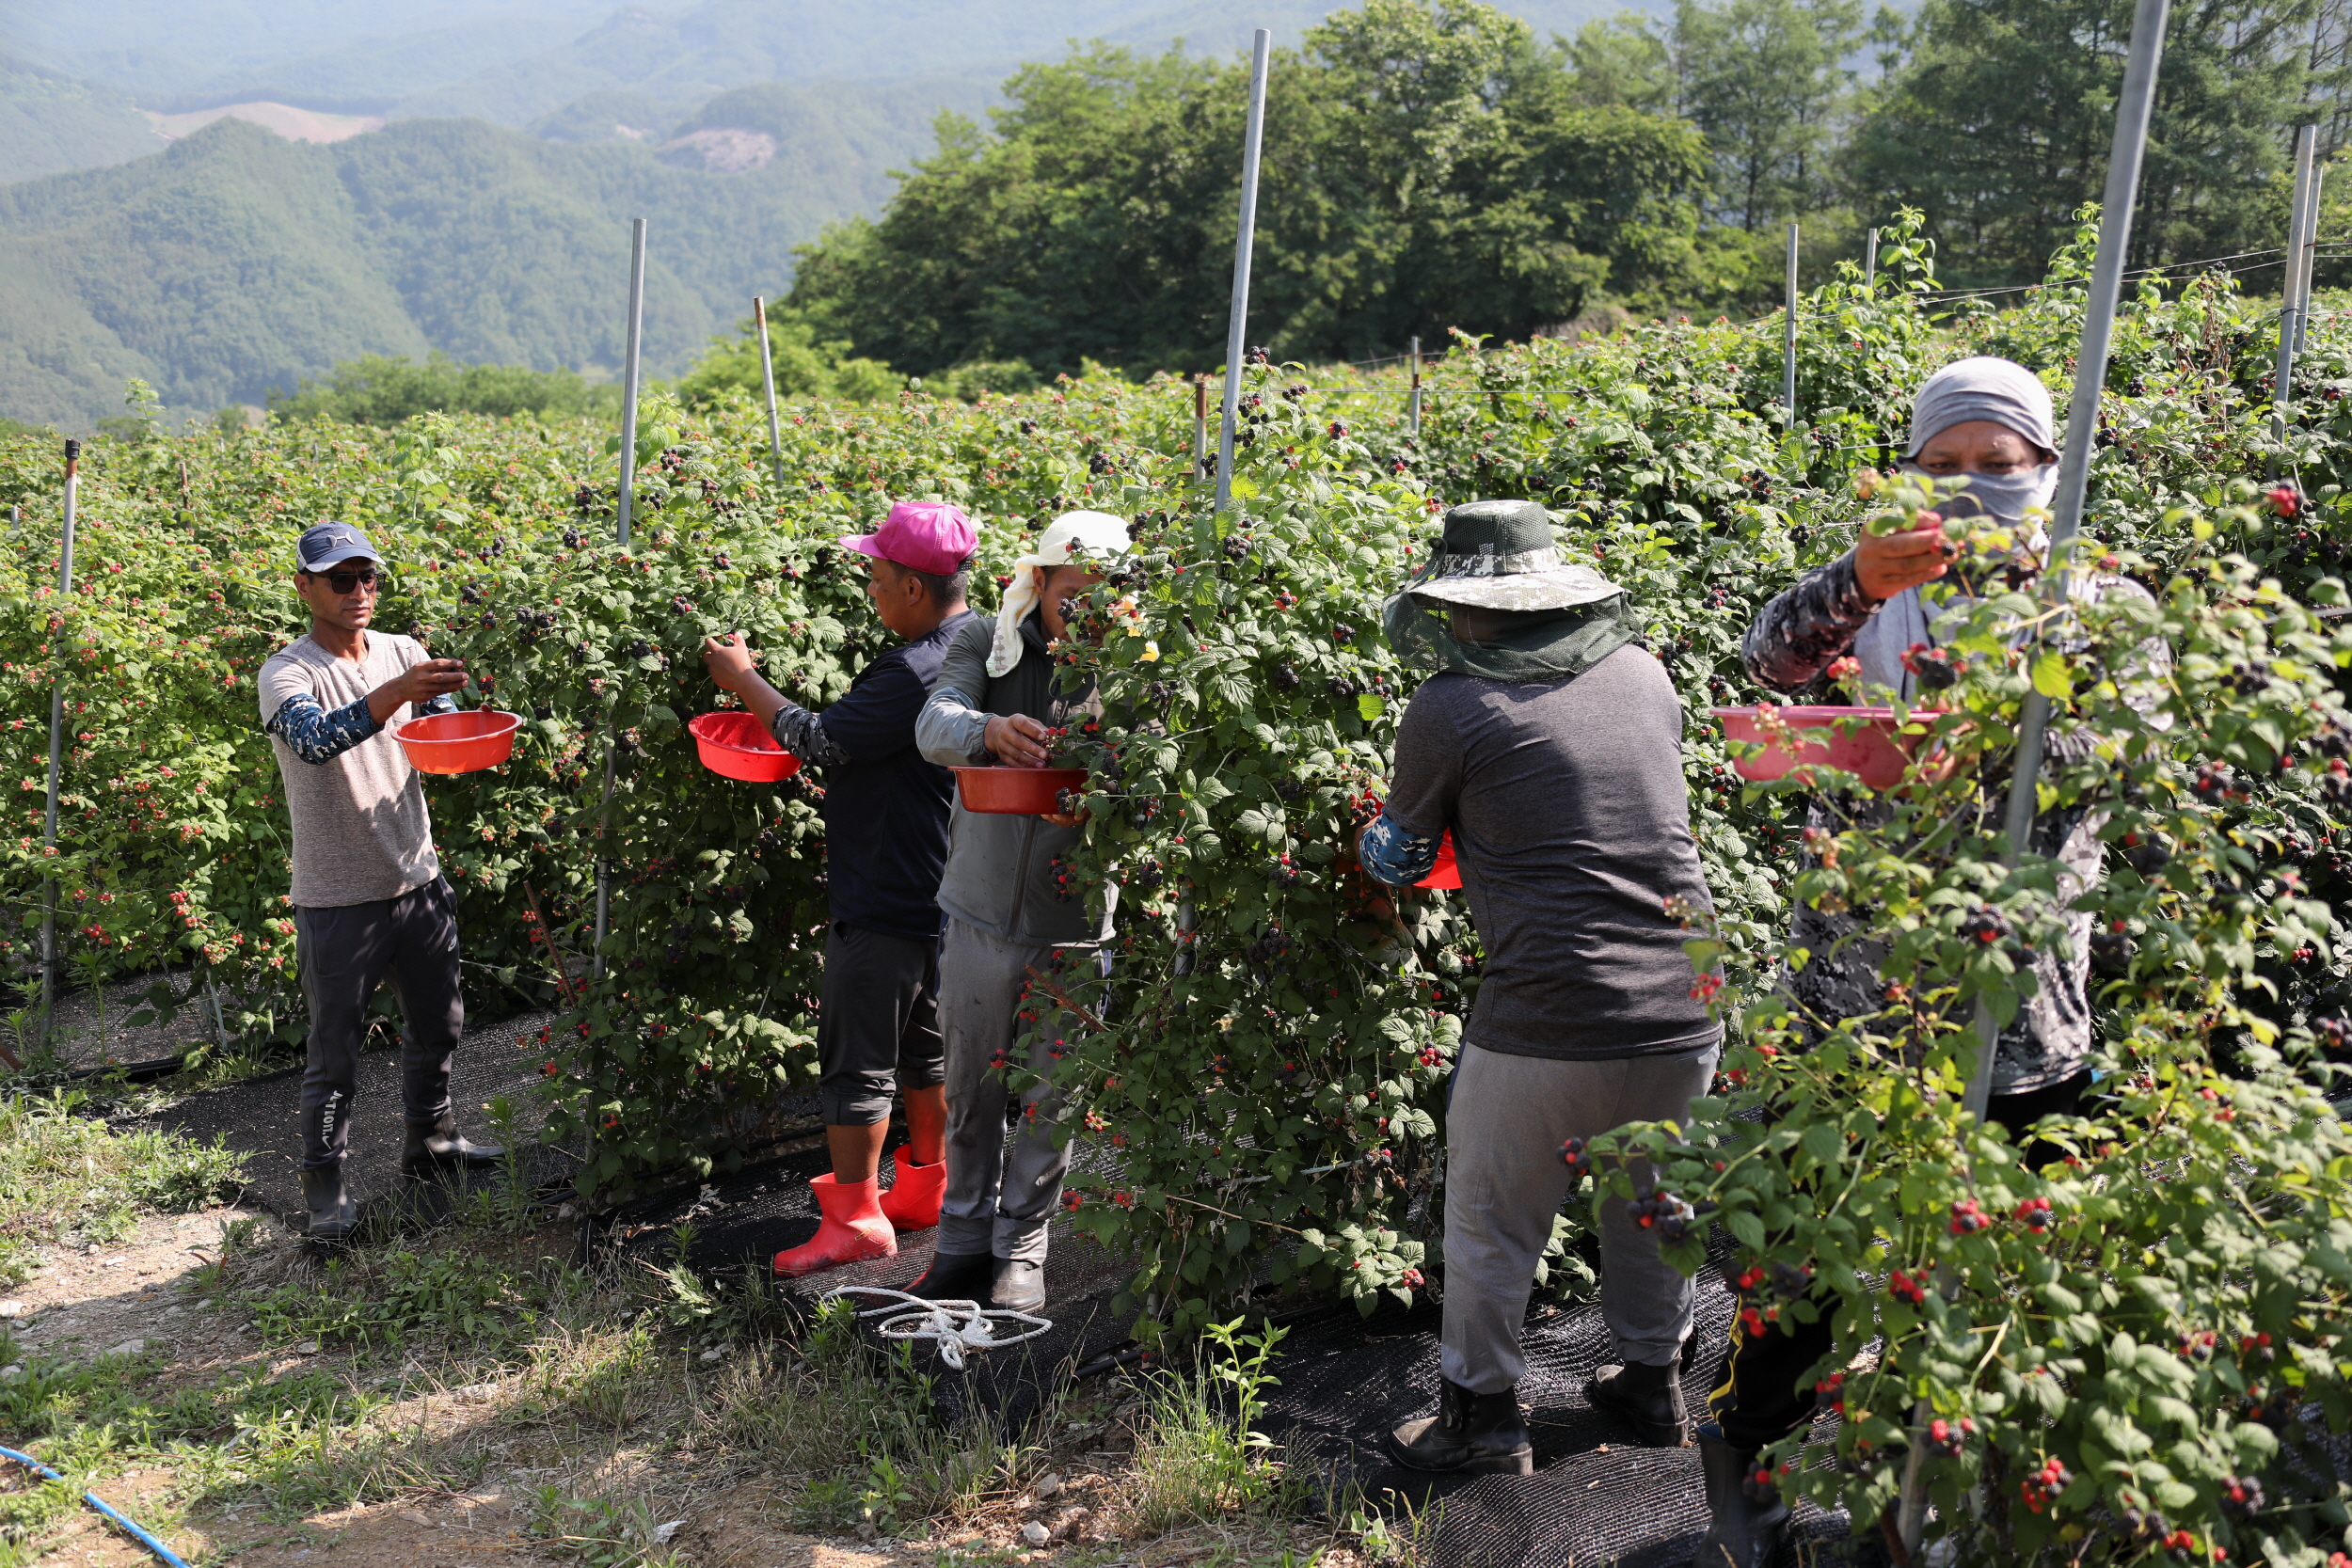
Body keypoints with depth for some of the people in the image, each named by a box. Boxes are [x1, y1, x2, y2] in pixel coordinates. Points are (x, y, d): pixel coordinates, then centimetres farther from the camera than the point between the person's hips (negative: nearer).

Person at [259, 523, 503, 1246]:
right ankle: (324, 1184, 19)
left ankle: (430, 1137, 42)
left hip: (418, 879, 6)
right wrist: (393, 696, -49)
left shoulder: (403, 653, 4)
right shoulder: (288, 672, -13)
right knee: (335, 1050, 4)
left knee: (437, 1022, 21)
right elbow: (314, 740, -33)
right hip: (337, 900, -6)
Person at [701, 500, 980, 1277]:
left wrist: (743, 679, -7)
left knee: (856, 1058, 1)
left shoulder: (917, 673, -27)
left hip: (884, 905, -10)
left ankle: (857, 1219, 11)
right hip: (937, 892, 10)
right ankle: (925, 1191, 33)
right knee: (922, 1044, 20)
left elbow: (822, 741, -20)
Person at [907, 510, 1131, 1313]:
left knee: (1048, 1102, 8)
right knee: (970, 1091, 13)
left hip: (1073, 926, -1)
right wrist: (990, 731, -40)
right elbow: (935, 724, -17)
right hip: (981, 913, 1)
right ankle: (966, 1240, 31)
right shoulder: (986, 643, -1)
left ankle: (1022, 1252, 25)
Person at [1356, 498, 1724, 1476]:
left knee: (1490, 1223, 14)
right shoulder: (1643, 673, 7)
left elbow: (1397, 855, 6)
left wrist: (1377, 847, 30)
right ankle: (1653, 1381, 41)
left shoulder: (1450, 709, -8)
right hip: (1686, 1007, 6)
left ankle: (1481, 1413, 26)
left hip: (1547, 1021, -5)